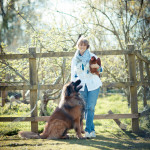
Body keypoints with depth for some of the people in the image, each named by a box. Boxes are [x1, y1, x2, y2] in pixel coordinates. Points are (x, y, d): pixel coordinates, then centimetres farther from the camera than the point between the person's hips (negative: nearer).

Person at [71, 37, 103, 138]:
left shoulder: (92, 56, 4)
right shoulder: (75, 59, 11)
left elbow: (99, 70, 10)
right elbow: (73, 74, 16)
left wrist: (97, 67, -14)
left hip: (93, 85, -2)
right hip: (81, 86, 2)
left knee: (91, 107, -9)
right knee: (86, 108, -1)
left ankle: (88, 130, -7)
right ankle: (92, 131, 6)